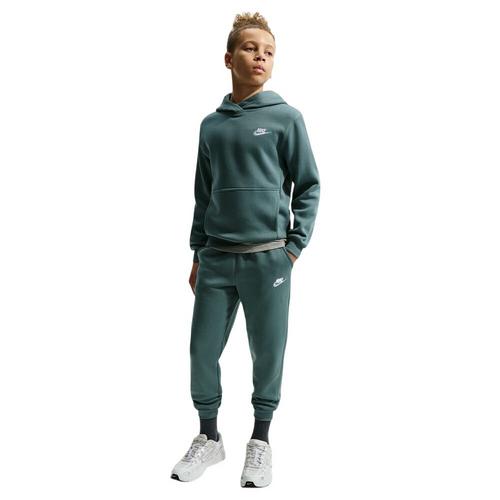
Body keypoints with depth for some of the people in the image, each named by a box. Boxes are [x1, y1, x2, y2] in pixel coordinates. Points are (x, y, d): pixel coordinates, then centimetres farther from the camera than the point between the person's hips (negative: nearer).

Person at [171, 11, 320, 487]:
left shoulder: (286, 118, 0)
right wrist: (197, 254, 12)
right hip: (215, 259, 3)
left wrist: (293, 247, -6)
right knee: (203, 351, 6)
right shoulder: (211, 125, 10)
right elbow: (203, 195, 15)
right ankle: (208, 437, 25)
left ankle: (260, 440, 23)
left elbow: (308, 186, 1)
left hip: (267, 257, -3)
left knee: (267, 353, 5)